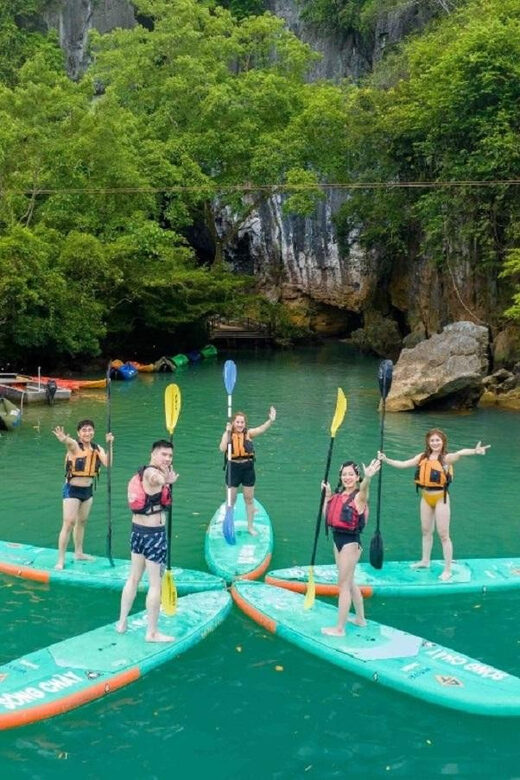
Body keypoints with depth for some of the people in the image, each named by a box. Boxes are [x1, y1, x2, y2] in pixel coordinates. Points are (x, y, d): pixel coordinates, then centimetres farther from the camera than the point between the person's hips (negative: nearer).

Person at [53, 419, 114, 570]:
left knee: (82, 522, 18)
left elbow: (108, 463, -15)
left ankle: (79, 553, 33)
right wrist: (64, 440, -65)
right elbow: (70, 443, -41)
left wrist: (110, 446, -26)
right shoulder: (74, 445, -16)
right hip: (72, 489, -6)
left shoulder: (97, 448, 0)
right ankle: (61, 559, -2)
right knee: (68, 523, -8)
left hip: (88, 490, 6)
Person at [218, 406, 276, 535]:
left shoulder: (248, 433, -6)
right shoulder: (227, 434, -5)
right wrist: (228, 432, -25)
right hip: (233, 468, 0)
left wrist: (271, 420, -45)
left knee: (249, 499, 13)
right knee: (231, 499, 12)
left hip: (248, 468, 1)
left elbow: (261, 429, -26)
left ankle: (250, 526, 27)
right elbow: (222, 448, -22)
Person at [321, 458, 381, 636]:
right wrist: (327, 496, 3)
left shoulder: (359, 496, -16)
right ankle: (360, 618, 38)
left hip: (351, 542, -8)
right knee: (349, 582, 21)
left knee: (343, 584, -1)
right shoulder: (338, 494, 6)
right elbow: (327, 516, 11)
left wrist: (368, 478, -62)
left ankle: (340, 628, 8)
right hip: (338, 539, 8)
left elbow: (363, 488, -40)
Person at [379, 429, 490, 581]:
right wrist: (386, 460, 2)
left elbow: (459, 453, -36)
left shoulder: (446, 458, -14)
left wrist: (474, 451, -55)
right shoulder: (423, 457, 3)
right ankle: (425, 561, 38)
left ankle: (448, 569, 8)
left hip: (440, 498, -6)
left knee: (443, 534, 0)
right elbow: (403, 464, 9)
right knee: (426, 531, 20)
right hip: (426, 497, 6)